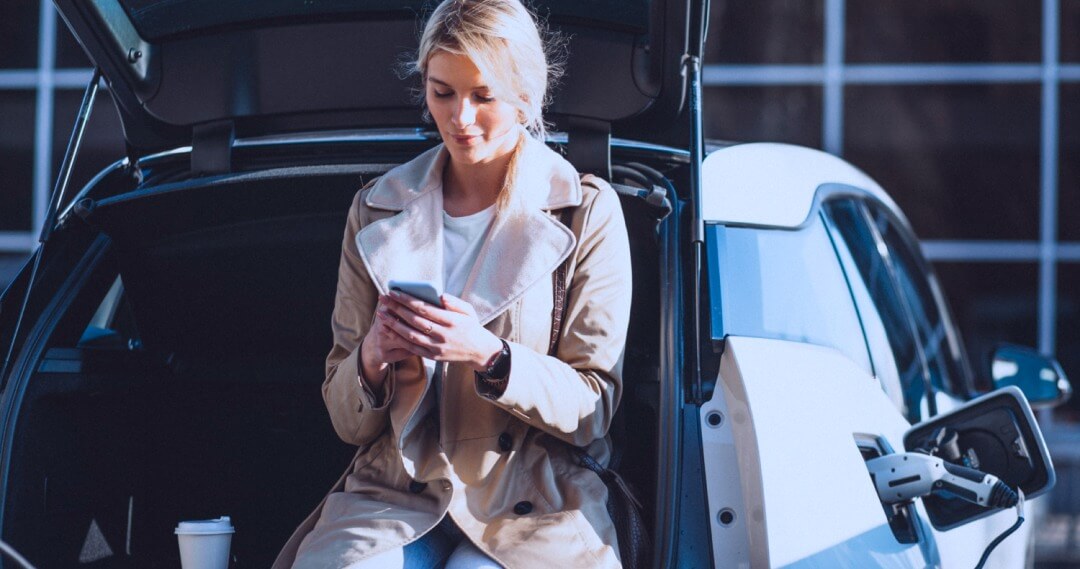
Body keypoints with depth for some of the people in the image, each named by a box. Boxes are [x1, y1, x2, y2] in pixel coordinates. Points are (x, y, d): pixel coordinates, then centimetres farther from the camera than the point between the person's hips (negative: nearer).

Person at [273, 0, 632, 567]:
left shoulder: (588, 212, 1)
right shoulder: (376, 212, 9)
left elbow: (592, 408, -2)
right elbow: (347, 422, 11)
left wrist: (489, 355, -19)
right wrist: (372, 358, -12)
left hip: (529, 506, -2)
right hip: (395, 491, 3)